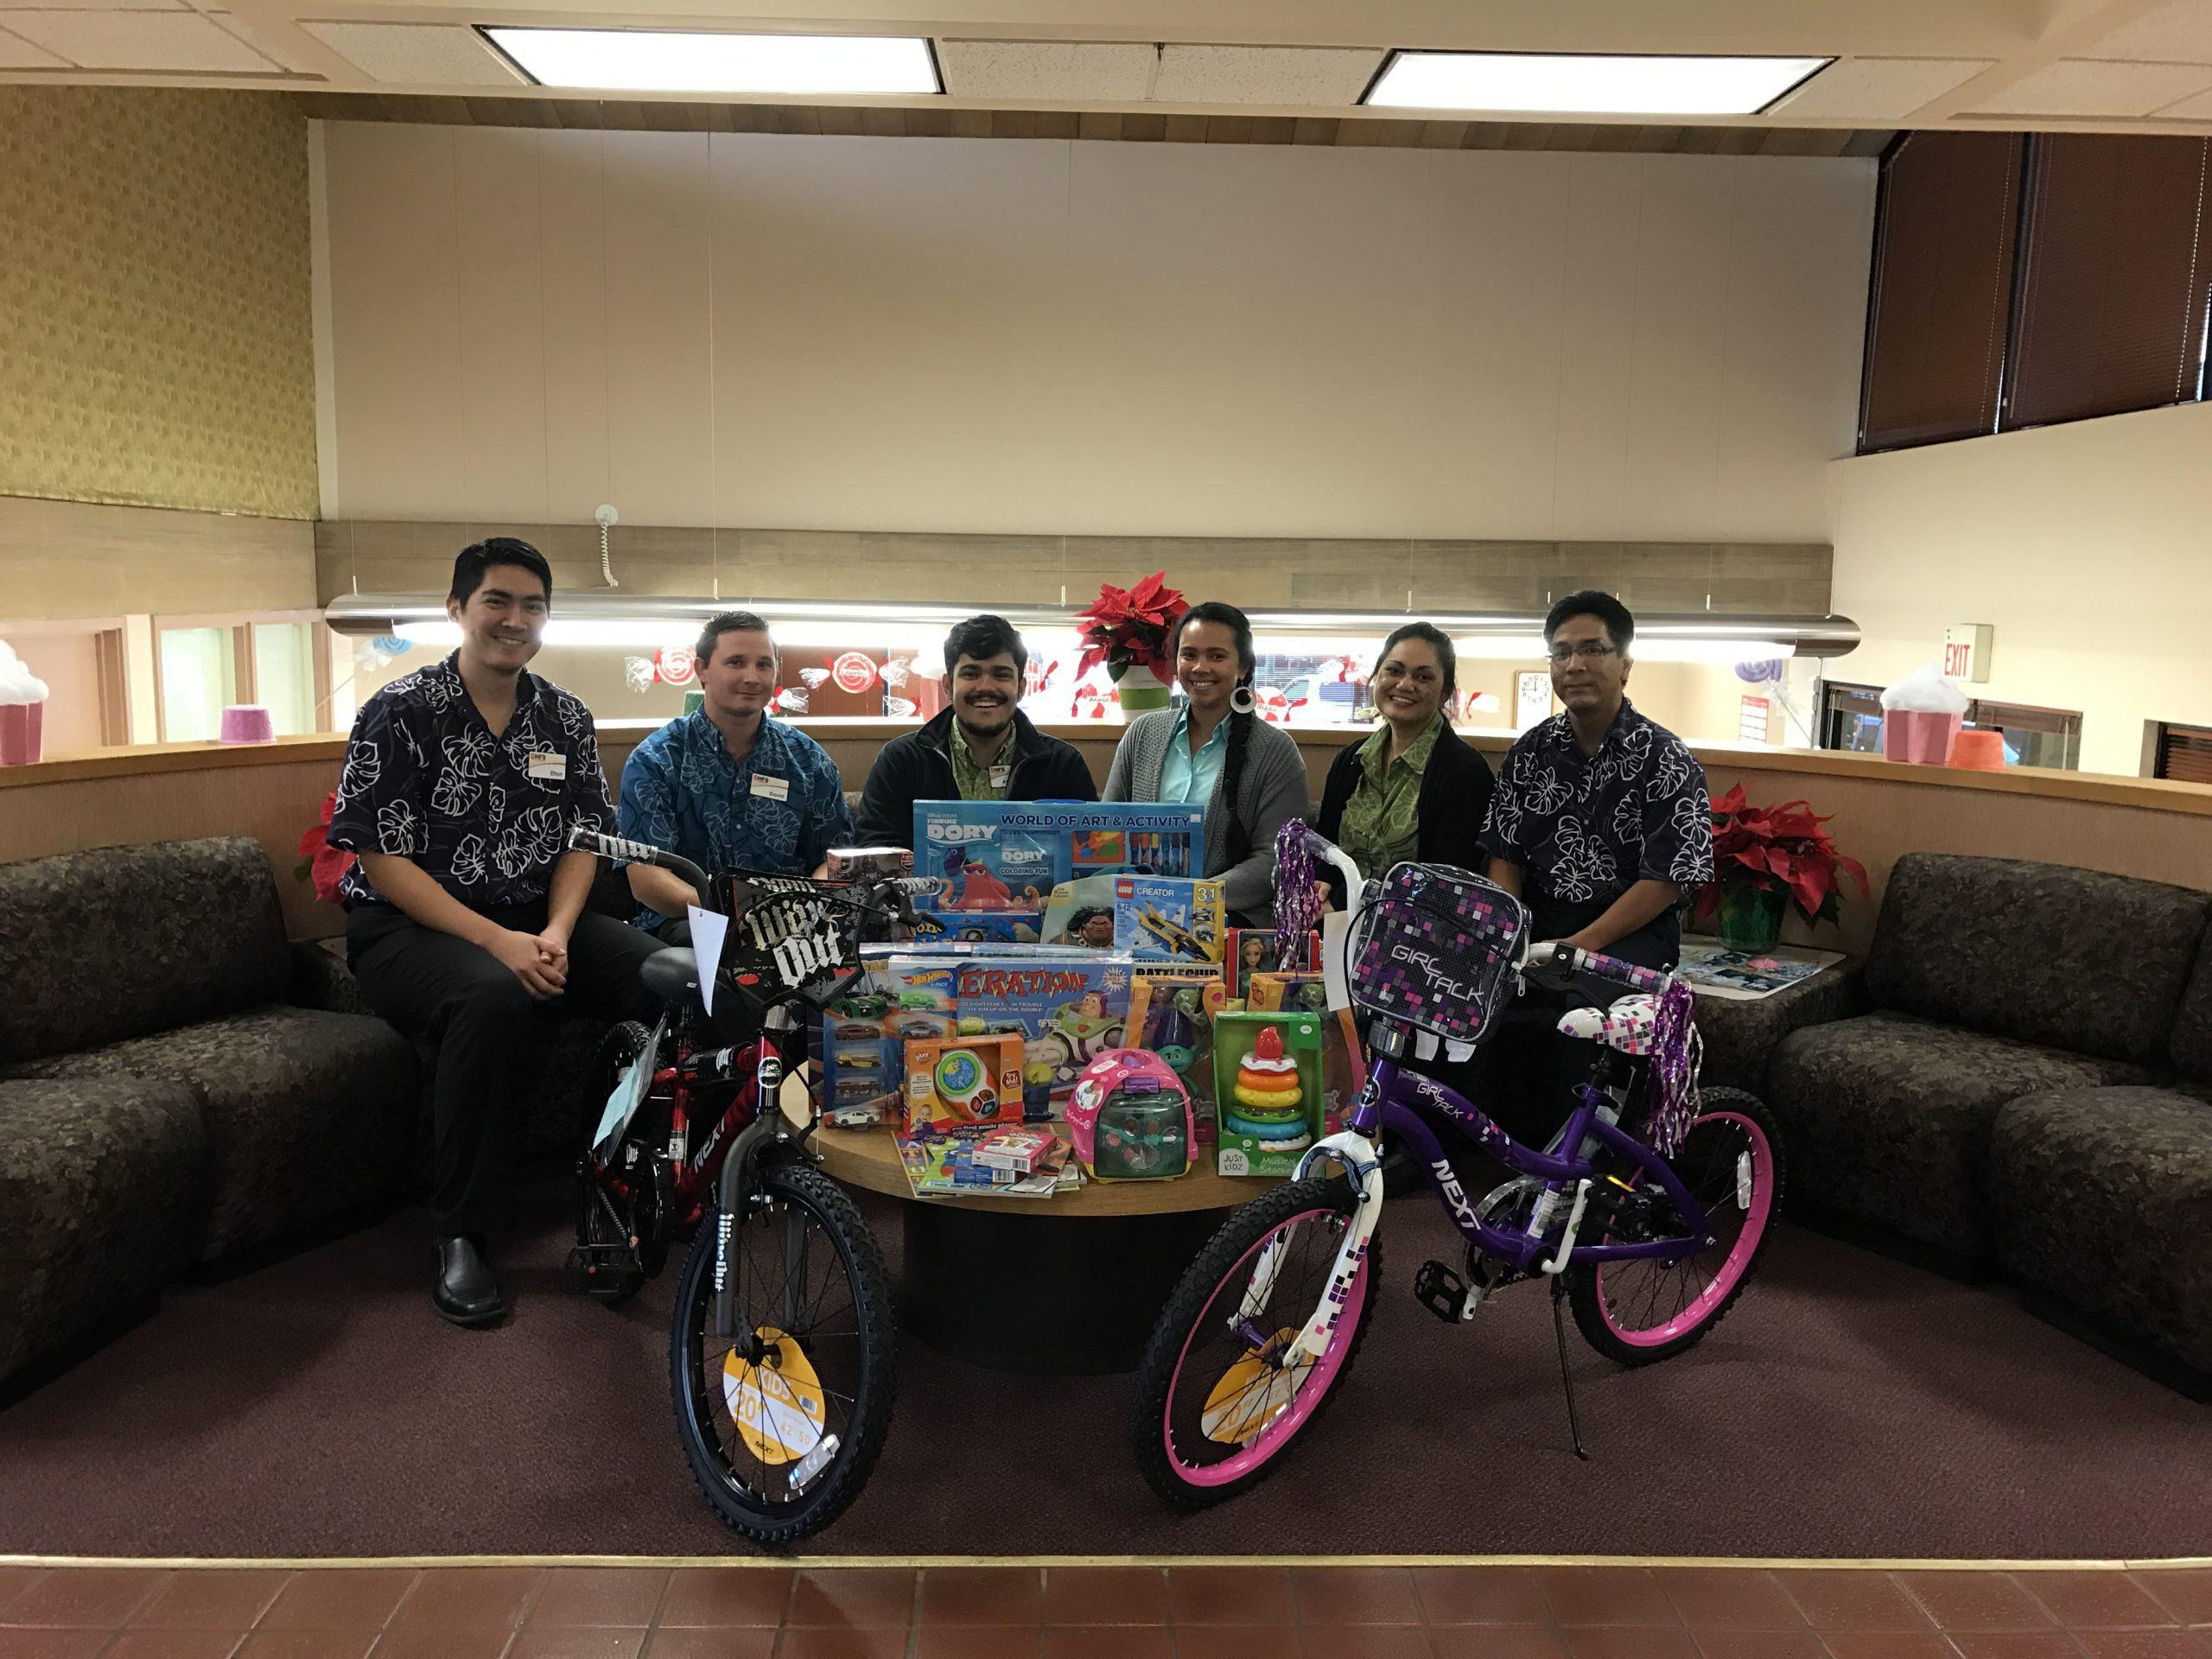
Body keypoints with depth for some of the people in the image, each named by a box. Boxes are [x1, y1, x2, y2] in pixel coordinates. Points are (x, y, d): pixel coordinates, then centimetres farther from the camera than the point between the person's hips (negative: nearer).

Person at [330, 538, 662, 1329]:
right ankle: (461, 1237, -24)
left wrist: (556, 932, -14)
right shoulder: (401, 713, -7)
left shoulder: (565, 718, 8)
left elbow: (581, 842, 7)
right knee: (492, 997, -39)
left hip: (537, 920, 5)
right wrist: (498, 941, -22)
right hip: (410, 925, -4)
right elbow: (383, 862, -12)